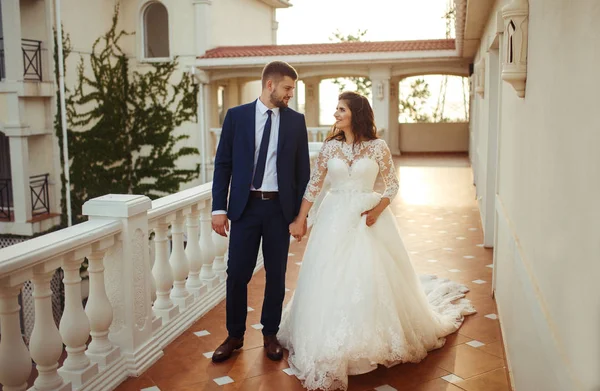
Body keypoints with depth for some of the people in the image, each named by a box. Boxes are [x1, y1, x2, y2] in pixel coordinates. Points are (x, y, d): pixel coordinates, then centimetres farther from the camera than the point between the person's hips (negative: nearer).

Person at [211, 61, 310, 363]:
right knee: (237, 273, 3)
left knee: (276, 275, 9)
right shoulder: (236, 116, 1)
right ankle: (234, 335, 23)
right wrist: (219, 208, -5)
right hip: (245, 205, -1)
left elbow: (303, 169, 6)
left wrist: (301, 212, 2)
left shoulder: (296, 121, 4)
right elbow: (223, 164, 1)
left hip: (280, 207, 1)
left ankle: (270, 334, 26)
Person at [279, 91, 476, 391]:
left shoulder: (378, 147, -3)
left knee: (372, 276, 1)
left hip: (368, 217, -2)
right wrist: (300, 219, 4)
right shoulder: (330, 146, 3)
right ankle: (333, 343, 21)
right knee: (331, 279, 3)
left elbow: (392, 184, 2)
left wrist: (377, 210, -13)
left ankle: (374, 339, 24)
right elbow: (313, 184, 6)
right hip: (334, 218, 2)